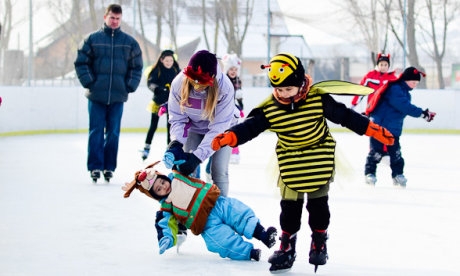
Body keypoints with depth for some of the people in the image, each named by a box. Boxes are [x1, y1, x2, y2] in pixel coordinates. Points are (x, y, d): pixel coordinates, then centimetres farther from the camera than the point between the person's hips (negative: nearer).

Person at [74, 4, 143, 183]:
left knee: (113, 133, 5)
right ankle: (95, 167, 2)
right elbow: (81, 63, 1)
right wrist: (89, 83, -6)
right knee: (96, 132, -1)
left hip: (118, 96, 1)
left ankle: (109, 167, 13)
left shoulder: (129, 42, 5)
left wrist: (130, 87, 1)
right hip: (96, 96, -1)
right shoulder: (93, 39, 1)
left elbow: (136, 67, 11)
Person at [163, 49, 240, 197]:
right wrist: (176, 143, -37)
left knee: (219, 171, -11)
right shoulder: (179, 83, -30)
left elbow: (218, 128, -34)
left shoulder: (225, 88, -38)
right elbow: (177, 118, -19)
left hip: (221, 127, -2)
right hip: (195, 127, 2)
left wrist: (198, 156, -41)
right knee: (187, 171, -9)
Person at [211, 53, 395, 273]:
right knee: (289, 206, 3)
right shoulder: (269, 108, -14)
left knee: (318, 203, 7)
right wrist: (230, 136, -33)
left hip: (319, 161, -1)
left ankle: (319, 243, 22)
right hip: (290, 165, 1)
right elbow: (250, 127, -14)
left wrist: (372, 130, -11)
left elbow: (343, 115, -10)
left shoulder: (318, 98, -18)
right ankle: (286, 246, 14)